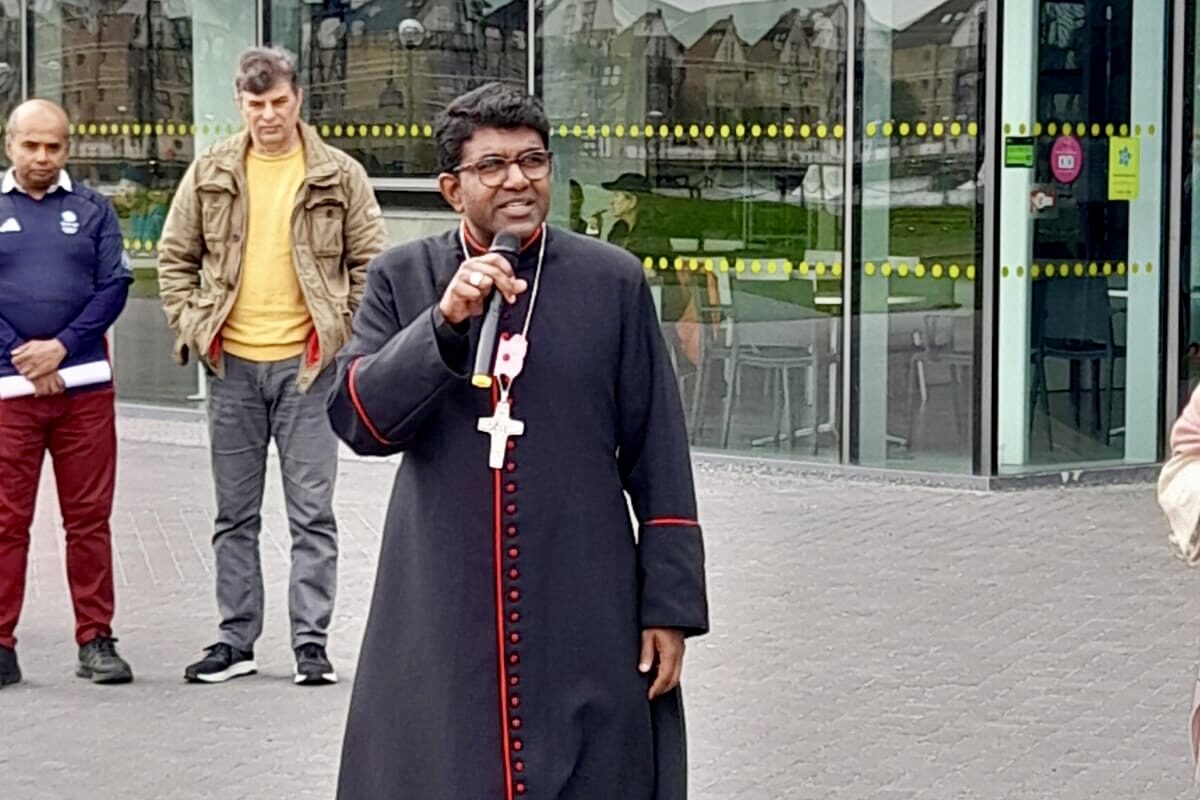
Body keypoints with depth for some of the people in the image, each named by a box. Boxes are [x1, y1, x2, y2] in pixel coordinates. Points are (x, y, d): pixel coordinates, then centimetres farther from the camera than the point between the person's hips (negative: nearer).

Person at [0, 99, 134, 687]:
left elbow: (115, 285, 3)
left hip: (84, 384, 1)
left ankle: (96, 640, 9)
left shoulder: (92, 209, 11)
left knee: (89, 519, 4)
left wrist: (62, 346, -10)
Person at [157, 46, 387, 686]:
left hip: (308, 363, -2)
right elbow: (175, 257, 12)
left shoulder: (340, 176, -1)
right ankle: (235, 640, 18)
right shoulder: (210, 174, 5)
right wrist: (191, 324, 2)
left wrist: (345, 331, -4)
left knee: (312, 513, -1)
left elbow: (371, 263, 4)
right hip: (231, 365, 3)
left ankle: (311, 642, 5)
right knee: (235, 514, 10)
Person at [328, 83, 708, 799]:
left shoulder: (614, 281, 2)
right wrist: (445, 320, -16)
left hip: (586, 624, -1)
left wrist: (670, 605, 0)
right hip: (441, 623, 1)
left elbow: (659, 460, 3)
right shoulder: (404, 279, 6)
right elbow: (356, 419, -4)